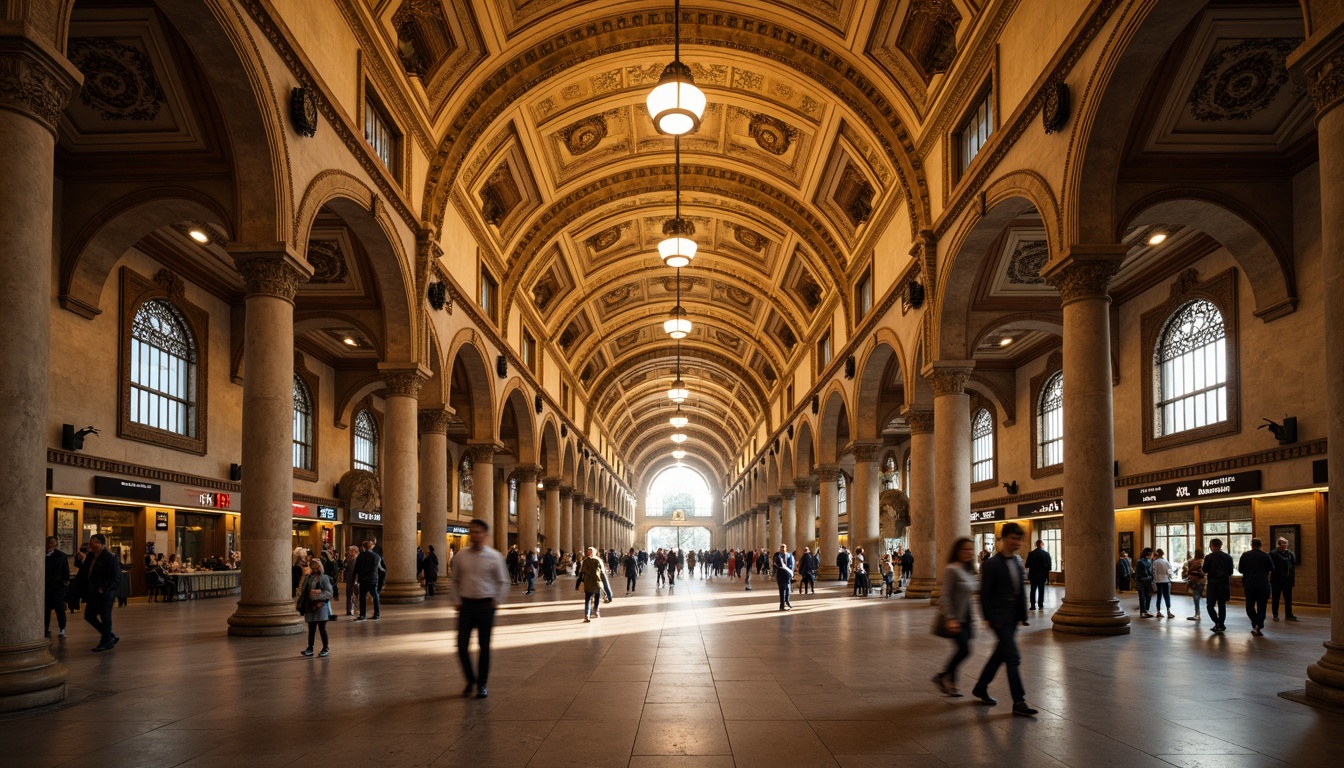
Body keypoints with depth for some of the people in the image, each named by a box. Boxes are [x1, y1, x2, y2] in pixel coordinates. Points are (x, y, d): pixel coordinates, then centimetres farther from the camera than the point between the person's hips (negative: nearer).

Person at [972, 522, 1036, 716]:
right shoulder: (991, 564, -14)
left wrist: (1023, 613, 10)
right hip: (1000, 618, -8)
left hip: (1013, 618, 8)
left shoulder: (1018, 561, 9)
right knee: (1013, 658, -8)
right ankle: (1019, 702, -3)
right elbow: (984, 594, -12)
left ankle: (980, 688, 31)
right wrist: (989, 618, -13)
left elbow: (1020, 589, 14)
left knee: (1000, 654, 16)